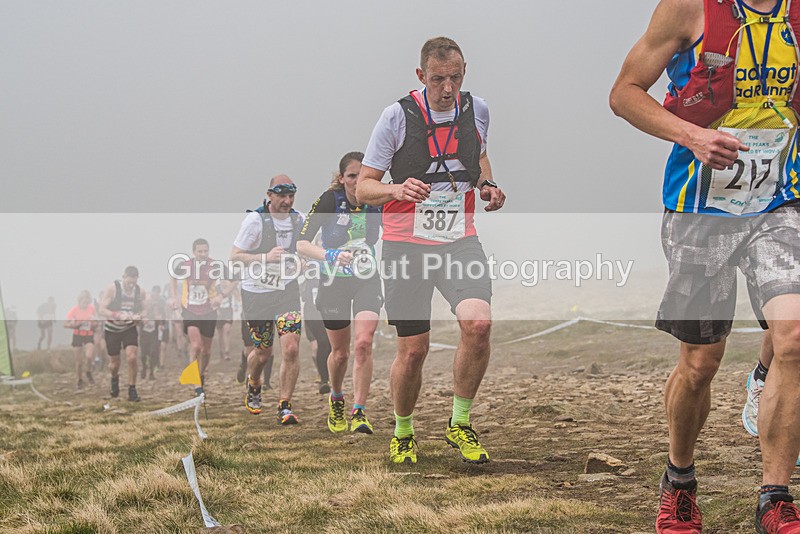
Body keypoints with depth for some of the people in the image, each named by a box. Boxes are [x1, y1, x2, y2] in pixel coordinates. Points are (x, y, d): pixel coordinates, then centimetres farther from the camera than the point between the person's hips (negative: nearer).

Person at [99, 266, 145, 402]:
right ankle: (114, 378, 43)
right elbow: (102, 310, -21)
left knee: (132, 357, -18)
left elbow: (143, 310, 5)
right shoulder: (112, 289, -18)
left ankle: (132, 389, -5)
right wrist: (118, 315, -37)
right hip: (112, 329, -1)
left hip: (130, 328, 1)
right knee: (114, 363, 7)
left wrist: (139, 316, -20)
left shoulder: (140, 292, -8)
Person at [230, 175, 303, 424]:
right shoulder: (255, 220, -12)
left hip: (287, 291, 2)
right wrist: (266, 257, -23)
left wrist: (300, 264, 2)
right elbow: (234, 256, -11)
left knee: (291, 348, -14)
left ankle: (285, 407, -3)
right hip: (256, 292, -2)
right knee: (263, 352, 8)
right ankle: (253, 387, 42)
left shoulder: (299, 220, 2)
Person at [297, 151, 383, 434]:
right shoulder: (329, 200, -15)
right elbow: (302, 243, -19)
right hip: (334, 282, -1)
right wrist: (329, 255, -35)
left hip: (368, 280, 1)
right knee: (340, 352, 9)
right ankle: (336, 398, 39)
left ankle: (359, 412, -15)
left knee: (363, 343, -19)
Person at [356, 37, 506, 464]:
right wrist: (397, 189, -26)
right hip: (406, 243, -3)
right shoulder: (398, 116, -8)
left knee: (478, 324, -21)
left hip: (460, 239, 3)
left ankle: (460, 424, -2)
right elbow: (363, 189, -5)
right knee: (413, 348, -2)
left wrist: (487, 185, 6)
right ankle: (402, 432, 25)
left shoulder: (476, 110, 4)